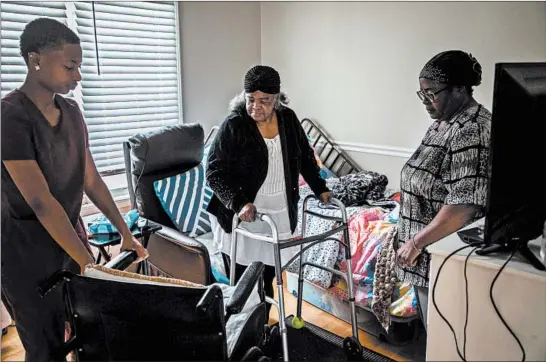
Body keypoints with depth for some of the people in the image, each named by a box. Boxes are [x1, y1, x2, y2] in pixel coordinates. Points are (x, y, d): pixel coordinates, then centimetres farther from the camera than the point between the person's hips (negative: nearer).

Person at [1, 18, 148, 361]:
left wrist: (126, 232, 4)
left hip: (71, 236, 6)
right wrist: (88, 264, -24)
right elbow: (41, 202, -25)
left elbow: (91, 180, 5)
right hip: (29, 254, -6)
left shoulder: (71, 110, 2)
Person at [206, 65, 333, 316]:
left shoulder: (288, 119, 1)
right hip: (242, 219, -4)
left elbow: (305, 157, 15)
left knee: (266, 281, 15)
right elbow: (214, 172, -15)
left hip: (279, 217, 4)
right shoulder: (234, 125, -13)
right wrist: (239, 203, -27)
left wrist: (320, 189, 8)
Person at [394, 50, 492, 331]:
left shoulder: (472, 131, -23)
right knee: (432, 326, 23)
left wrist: (416, 242, -22)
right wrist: (415, 241, 18)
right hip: (429, 253, 9)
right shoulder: (442, 123, 9)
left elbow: (464, 205, -30)